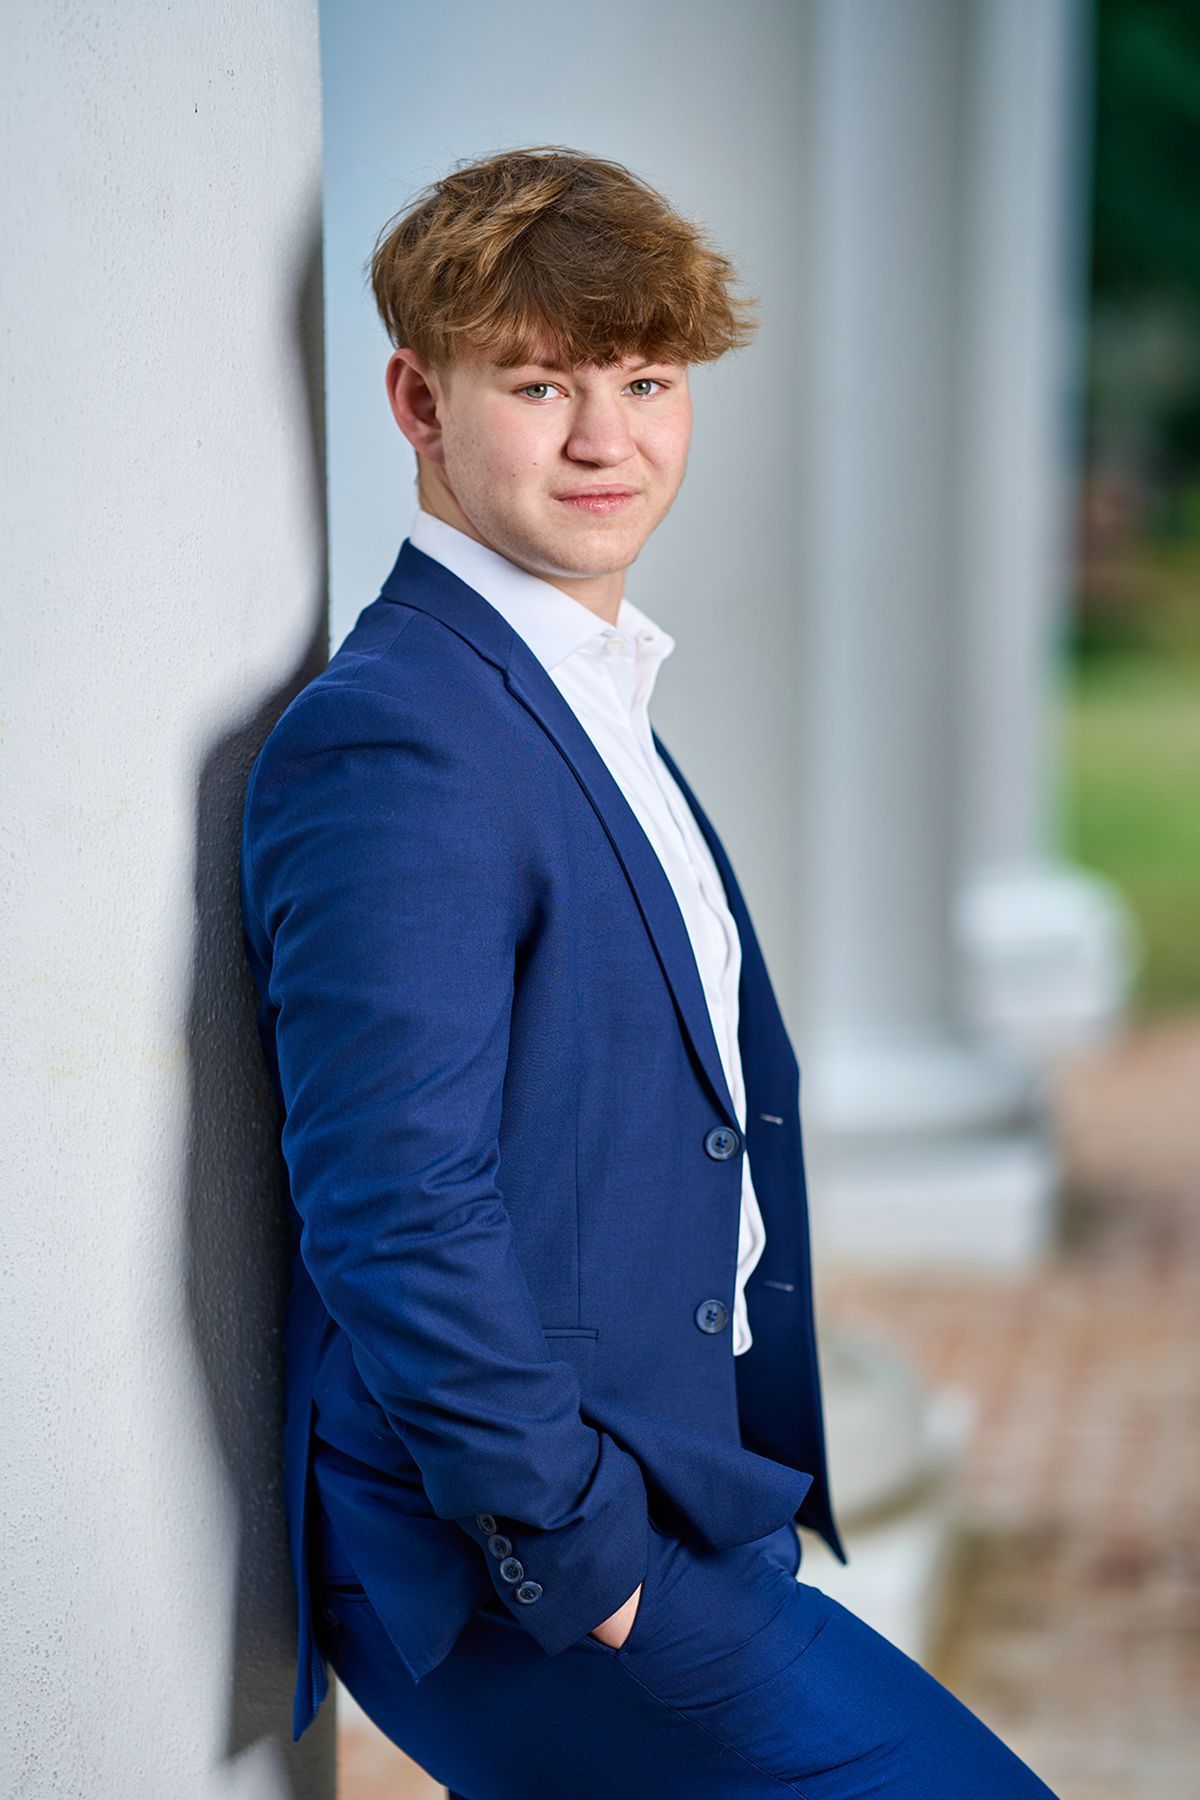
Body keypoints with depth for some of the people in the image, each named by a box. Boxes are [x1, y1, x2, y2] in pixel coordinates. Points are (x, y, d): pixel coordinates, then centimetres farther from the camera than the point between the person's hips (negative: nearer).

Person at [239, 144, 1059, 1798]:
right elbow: (398, 1222, -23)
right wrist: (588, 1563, -18)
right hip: (520, 1578, -9)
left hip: (670, 1510, 9)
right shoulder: (391, 743, -18)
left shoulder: (593, 712, 13)